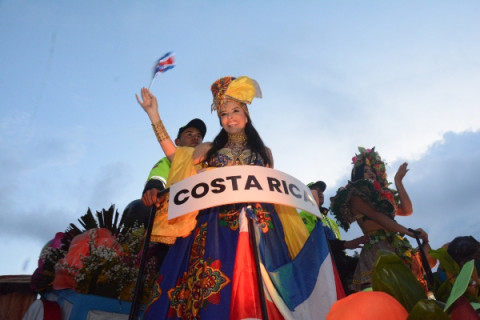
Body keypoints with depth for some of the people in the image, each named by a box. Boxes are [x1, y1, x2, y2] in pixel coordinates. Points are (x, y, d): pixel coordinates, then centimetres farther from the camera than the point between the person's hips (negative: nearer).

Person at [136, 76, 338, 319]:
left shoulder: (264, 152, 18)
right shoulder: (210, 149, 16)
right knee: (212, 286, -9)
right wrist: (154, 116, 3)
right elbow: (175, 156, 5)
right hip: (216, 224, 0)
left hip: (256, 224, 0)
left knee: (251, 287, -8)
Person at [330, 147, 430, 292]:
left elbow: (407, 210, 16)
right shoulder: (355, 196, 6)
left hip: (397, 246, 7)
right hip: (378, 248, -7)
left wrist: (398, 180, 21)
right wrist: (410, 232, -10)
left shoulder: (382, 196, 28)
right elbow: (377, 217, -6)